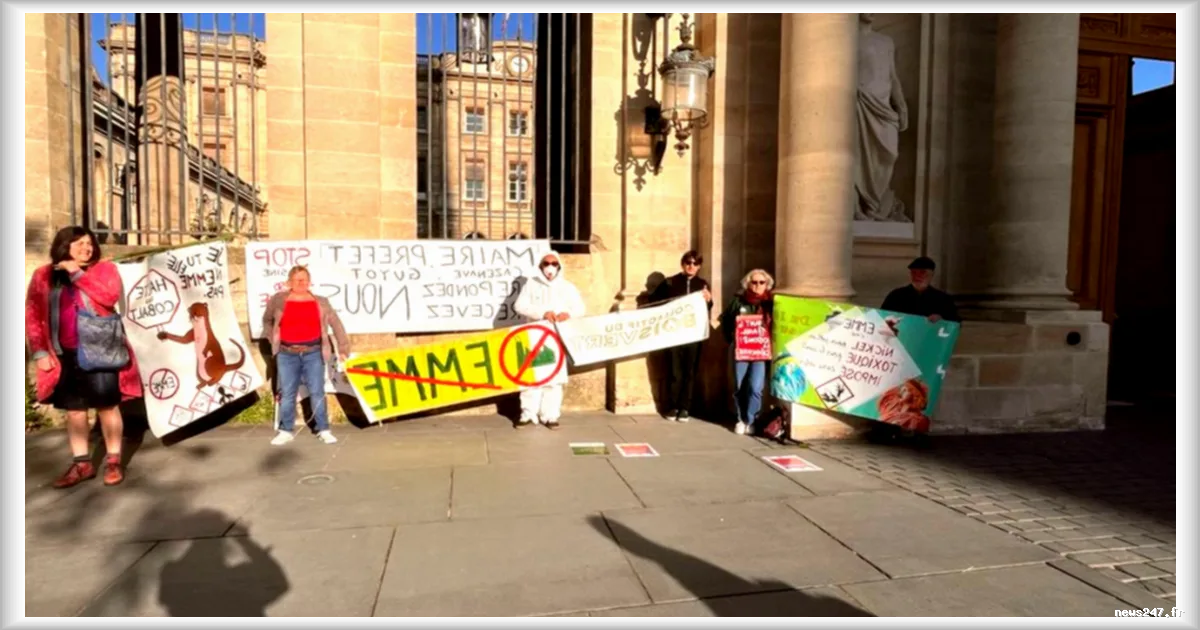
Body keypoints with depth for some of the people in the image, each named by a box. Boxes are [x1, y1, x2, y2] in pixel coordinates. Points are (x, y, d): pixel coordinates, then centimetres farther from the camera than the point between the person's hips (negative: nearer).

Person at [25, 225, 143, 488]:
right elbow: (33, 317, 6)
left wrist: (78, 274, -14)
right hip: (65, 355, 3)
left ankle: (113, 461, 11)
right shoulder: (43, 276, 6)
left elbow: (110, 296, -17)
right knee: (74, 409, 10)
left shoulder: (104, 268, 1)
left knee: (107, 406, 1)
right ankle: (82, 463, 20)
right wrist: (39, 352, 0)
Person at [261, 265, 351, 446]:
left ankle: (324, 430, 9)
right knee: (287, 394, 7)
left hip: (313, 353, 0)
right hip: (287, 354, 0)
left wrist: (343, 348, -2)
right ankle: (286, 431, 18)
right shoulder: (278, 300, 1)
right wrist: (274, 340, 8)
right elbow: (267, 321, 18)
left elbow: (336, 324, 3)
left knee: (317, 392, 2)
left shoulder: (320, 302, 2)